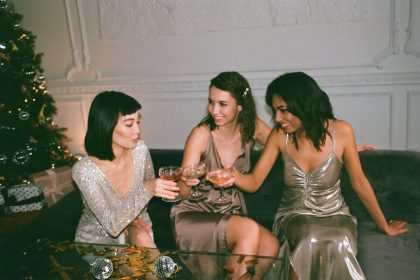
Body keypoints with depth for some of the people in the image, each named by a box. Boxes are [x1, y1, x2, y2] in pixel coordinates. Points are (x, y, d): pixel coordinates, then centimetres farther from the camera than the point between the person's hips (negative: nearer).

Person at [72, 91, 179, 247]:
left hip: (131, 227, 4)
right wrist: (145, 190, -40)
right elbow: (112, 226, -29)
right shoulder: (84, 170, -27)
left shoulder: (140, 150, -14)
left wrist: (132, 216, -7)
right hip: (96, 240, -3)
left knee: (142, 238, -27)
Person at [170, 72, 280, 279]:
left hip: (230, 216, 4)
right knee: (250, 230, -30)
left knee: (271, 244, -23)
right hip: (192, 216, -4)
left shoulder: (252, 128, -4)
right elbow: (182, 193, -15)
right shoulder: (201, 134, -15)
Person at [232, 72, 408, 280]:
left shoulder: (341, 131, -14)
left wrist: (383, 225, 10)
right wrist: (234, 176, -30)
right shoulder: (279, 135, -10)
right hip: (294, 216, 0)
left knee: (337, 246, -33)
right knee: (310, 241, -34)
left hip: (333, 214, 0)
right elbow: (254, 182, -6)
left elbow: (359, 183, -1)